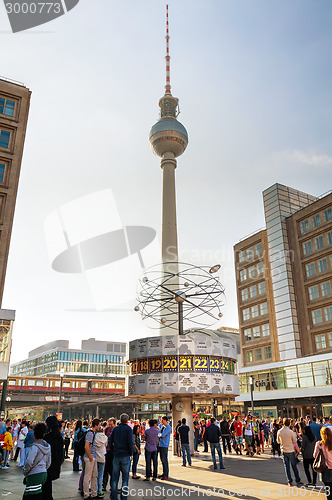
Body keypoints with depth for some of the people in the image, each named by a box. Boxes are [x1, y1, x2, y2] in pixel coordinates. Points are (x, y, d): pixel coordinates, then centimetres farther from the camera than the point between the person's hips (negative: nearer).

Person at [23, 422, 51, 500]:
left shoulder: (34, 447, -14)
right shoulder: (48, 446, 9)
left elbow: (29, 462, -21)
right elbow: (48, 463, 15)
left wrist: (25, 472, -5)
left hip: (34, 475, -8)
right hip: (44, 473, 8)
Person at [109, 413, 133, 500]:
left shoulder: (115, 428, 6)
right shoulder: (128, 429, -8)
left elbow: (110, 441, 7)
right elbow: (130, 442, -14)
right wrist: (131, 453, -2)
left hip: (116, 456, 4)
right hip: (125, 455, -4)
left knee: (115, 478, 11)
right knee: (125, 477, 6)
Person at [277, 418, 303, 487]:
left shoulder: (279, 432, -5)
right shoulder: (290, 432, -16)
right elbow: (295, 441, -4)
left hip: (283, 451, 2)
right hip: (290, 450, -2)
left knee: (286, 466, 9)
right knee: (294, 466, 10)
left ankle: (289, 481, 11)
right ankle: (298, 481, 17)